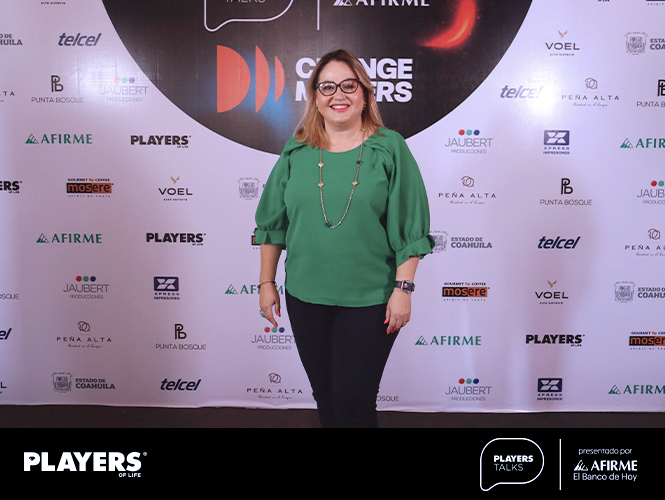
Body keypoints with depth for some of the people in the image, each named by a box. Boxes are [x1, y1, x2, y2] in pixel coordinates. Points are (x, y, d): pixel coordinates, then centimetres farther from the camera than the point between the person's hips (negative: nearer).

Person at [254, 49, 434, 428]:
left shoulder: (389, 148, -4)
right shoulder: (296, 154, 4)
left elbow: (410, 227, -6)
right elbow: (273, 225, 10)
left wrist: (403, 288, -10)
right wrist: (267, 282, 9)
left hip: (369, 299, -3)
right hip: (306, 297, 3)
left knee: (354, 402, 2)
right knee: (324, 395, 17)